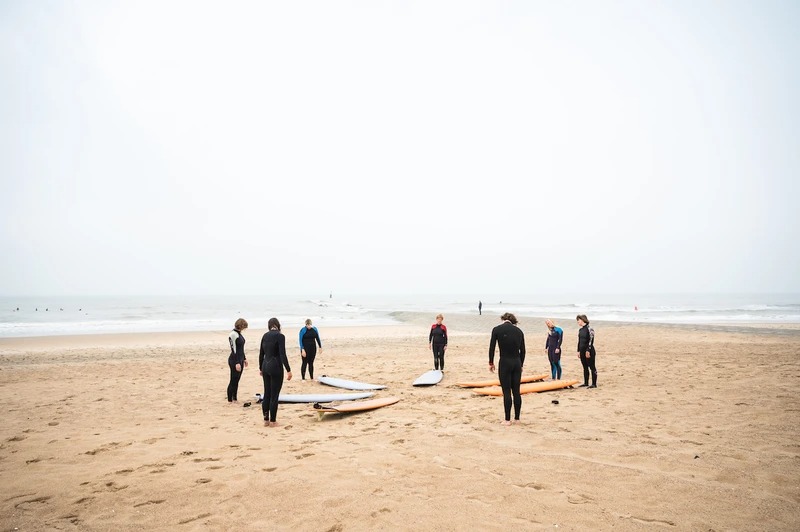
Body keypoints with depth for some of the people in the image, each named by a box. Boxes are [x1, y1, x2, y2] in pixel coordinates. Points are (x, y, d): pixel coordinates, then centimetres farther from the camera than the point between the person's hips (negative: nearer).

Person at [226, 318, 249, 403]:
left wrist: (244, 359, 22)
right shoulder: (233, 334, -17)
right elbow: (233, 349, -20)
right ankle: (230, 400, 5)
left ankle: (235, 398, 20)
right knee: (233, 380, -2)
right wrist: (237, 363, -22)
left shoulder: (239, 333, 11)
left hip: (240, 360, 9)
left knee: (236, 380, 13)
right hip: (234, 361, -9)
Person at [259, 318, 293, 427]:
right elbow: (282, 355, -17)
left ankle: (266, 420, 19)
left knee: (267, 394, 14)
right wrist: (288, 370, -15)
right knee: (274, 395, 1)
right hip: (276, 367, -6)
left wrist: (261, 368, 23)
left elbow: (261, 354, 12)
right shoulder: (280, 336, -12)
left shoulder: (265, 335, 7)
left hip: (265, 366, 6)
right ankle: (272, 421, 7)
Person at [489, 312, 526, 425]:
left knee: (507, 392, 1)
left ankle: (508, 420, 5)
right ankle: (517, 418, 17)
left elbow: (492, 347, -4)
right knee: (516, 392, 10)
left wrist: (491, 363, 7)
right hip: (517, 363, 4)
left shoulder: (497, 329, -3)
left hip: (505, 363, -4)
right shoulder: (518, 331, 7)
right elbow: (522, 350, 9)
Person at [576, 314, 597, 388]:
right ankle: (586, 383, 22)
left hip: (589, 351, -8)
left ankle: (594, 384, 1)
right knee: (585, 368, 14)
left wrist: (588, 351, -19)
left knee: (592, 367, -2)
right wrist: (578, 351, 14)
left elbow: (591, 341, -16)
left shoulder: (589, 329, -12)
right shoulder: (580, 330, 11)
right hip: (582, 351, 8)